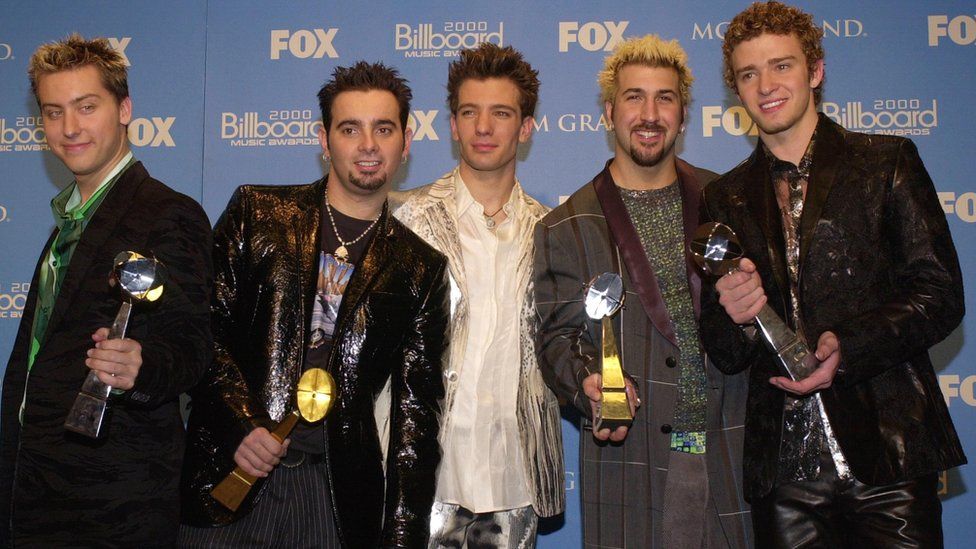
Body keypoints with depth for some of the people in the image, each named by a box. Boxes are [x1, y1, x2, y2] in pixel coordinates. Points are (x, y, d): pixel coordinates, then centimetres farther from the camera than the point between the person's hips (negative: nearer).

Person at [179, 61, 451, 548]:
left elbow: (415, 408, 2)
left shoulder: (421, 266, 4)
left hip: (339, 493, 0)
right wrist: (239, 425, -12)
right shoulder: (257, 212, 5)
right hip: (229, 475, 0)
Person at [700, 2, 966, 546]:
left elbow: (940, 294, -2)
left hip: (887, 453, -2)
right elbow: (723, 355, 11)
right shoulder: (726, 199, 11)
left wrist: (849, 347, -17)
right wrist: (736, 318, -11)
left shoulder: (887, 161, 4)